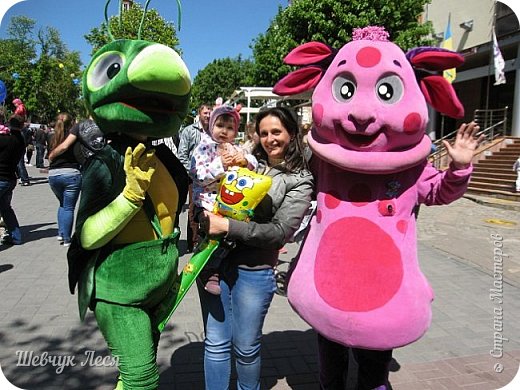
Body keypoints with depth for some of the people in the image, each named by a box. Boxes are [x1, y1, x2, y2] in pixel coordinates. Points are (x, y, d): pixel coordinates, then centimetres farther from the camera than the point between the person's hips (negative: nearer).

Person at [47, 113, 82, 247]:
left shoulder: (54, 138, 12)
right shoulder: (74, 132, -2)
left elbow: (50, 157, 4)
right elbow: (64, 146, -17)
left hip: (53, 174, 5)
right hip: (71, 174, -5)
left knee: (63, 204, 25)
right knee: (69, 207, 4)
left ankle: (61, 233, 21)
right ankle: (66, 239, 7)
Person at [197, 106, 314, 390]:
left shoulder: (299, 181, -2)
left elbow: (280, 231, -12)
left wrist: (227, 227, -19)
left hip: (253, 270, -3)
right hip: (214, 260, 3)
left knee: (245, 347, 14)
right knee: (216, 343, 12)